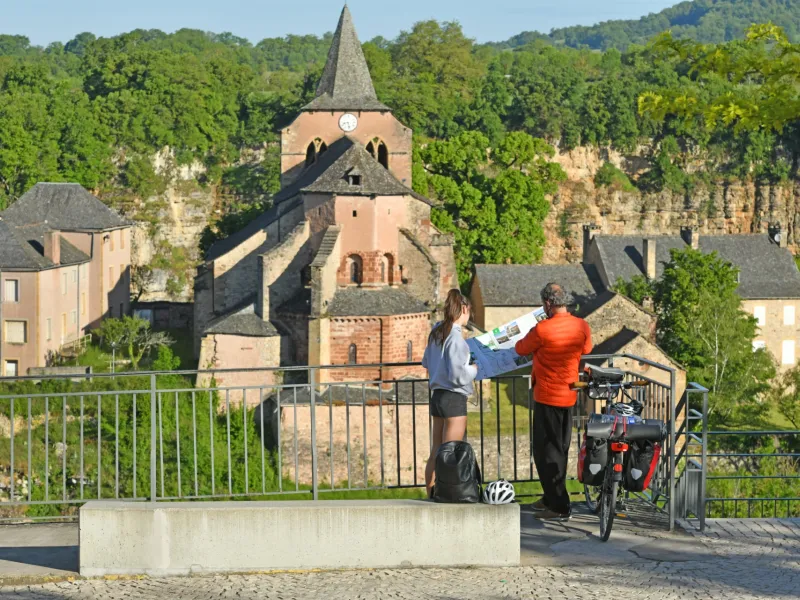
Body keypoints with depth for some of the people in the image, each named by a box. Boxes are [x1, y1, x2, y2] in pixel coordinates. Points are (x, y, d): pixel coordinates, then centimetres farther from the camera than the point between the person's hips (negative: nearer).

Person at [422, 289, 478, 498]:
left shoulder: (437, 332, 8)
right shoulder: (455, 336, -17)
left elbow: (426, 361, 22)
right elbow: (458, 374, -21)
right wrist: (473, 370, -3)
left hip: (437, 396, 9)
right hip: (454, 397, -9)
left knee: (435, 452, 13)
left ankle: (431, 496, 18)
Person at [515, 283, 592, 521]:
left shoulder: (542, 330, -20)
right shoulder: (582, 326, -2)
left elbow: (521, 349, -3)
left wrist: (522, 340, 17)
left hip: (547, 397, -7)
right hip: (569, 395, 7)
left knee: (546, 451, -1)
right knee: (560, 448, 18)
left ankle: (559, 507, -3)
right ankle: (552, 498, 30)